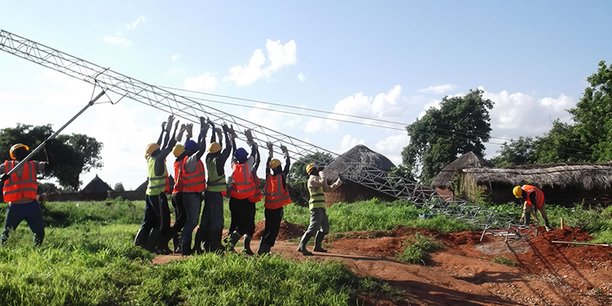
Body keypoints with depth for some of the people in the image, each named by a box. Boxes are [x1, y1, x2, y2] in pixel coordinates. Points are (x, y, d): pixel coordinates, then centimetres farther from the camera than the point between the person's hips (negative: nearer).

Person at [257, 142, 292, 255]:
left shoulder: (268, 176, 3)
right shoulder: (282, 176, -7)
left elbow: (267, 164, 18)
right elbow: (288, 164, 6)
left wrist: (270, 151, 27)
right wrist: (286, 153, 18)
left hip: (268, 207, 5)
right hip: (278, 207, -5)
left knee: (268, 228, 14)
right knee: (274, 230, -1)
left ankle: (262, 248, 11)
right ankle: (265, 248, -9)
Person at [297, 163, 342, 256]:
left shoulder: (317, 179, 23)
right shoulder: (312, 179, -7)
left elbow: (328, 188, 30)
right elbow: (324, 183, -22)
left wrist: (338, 183, 24)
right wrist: (322, 173, -4)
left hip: (321, 207, 10)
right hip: (316, 206, -10)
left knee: (325, 227, 14)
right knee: (313, 227, -16)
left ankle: (317, 246, 19)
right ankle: (302, 247, -17)